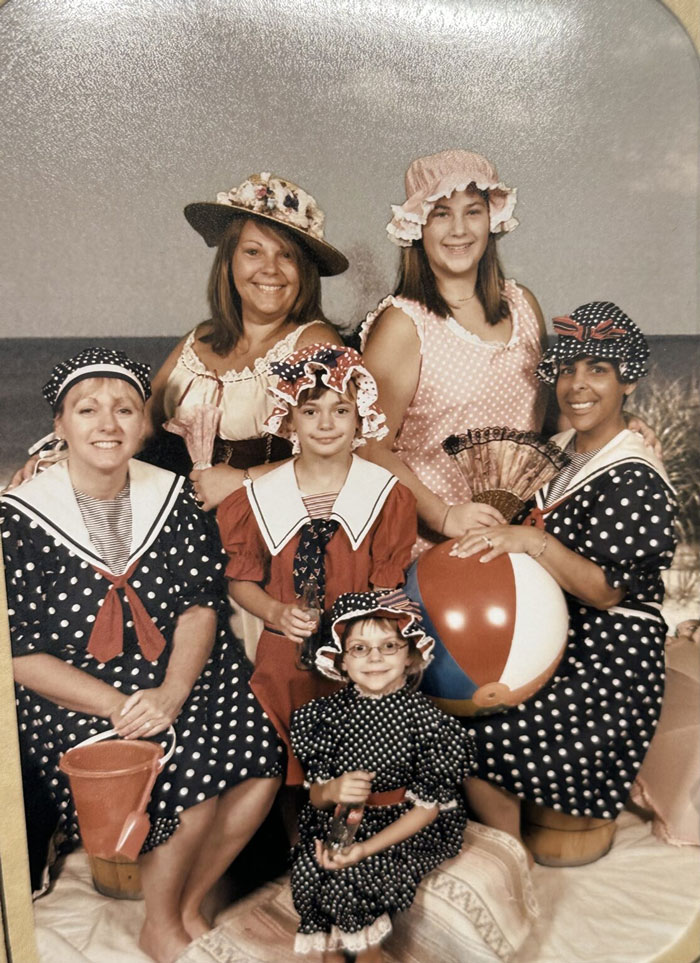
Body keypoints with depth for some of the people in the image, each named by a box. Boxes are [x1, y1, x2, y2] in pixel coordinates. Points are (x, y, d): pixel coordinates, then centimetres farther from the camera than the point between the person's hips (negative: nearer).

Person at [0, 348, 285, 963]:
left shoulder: (172, 496, 1)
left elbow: (202, 604, -2)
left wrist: (171, 694, -19)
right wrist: (117, 706, -20)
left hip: (182, 676, 4)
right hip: (72, 698, -3)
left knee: (260, 770, -17)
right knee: (192, 793, -22)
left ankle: (189, 904, 13)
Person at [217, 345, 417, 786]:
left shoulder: (389, 495, 0)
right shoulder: (259, 498, 2)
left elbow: (390, 592, 0)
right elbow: (241, 579, 9)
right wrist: (278, 612, -10)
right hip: (283, 658, 1)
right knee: (279, 771, 0)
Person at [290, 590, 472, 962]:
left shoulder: (425, 718, -12)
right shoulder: (329, 713, -4)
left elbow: (428, 805, -11)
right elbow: (315, 795, 1)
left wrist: (366, 847, -22)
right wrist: (331, 791, -25)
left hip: (407, 828, -3)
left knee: (350, 876, -24)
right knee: (307, 869, -21)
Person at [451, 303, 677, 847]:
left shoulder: (635, 480, -17)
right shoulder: (557, 454, 7)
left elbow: (607, 591, -21)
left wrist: (531, 541, -30)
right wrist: (489, 536, 1)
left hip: (607, 665, -8)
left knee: (472, 732, -14)